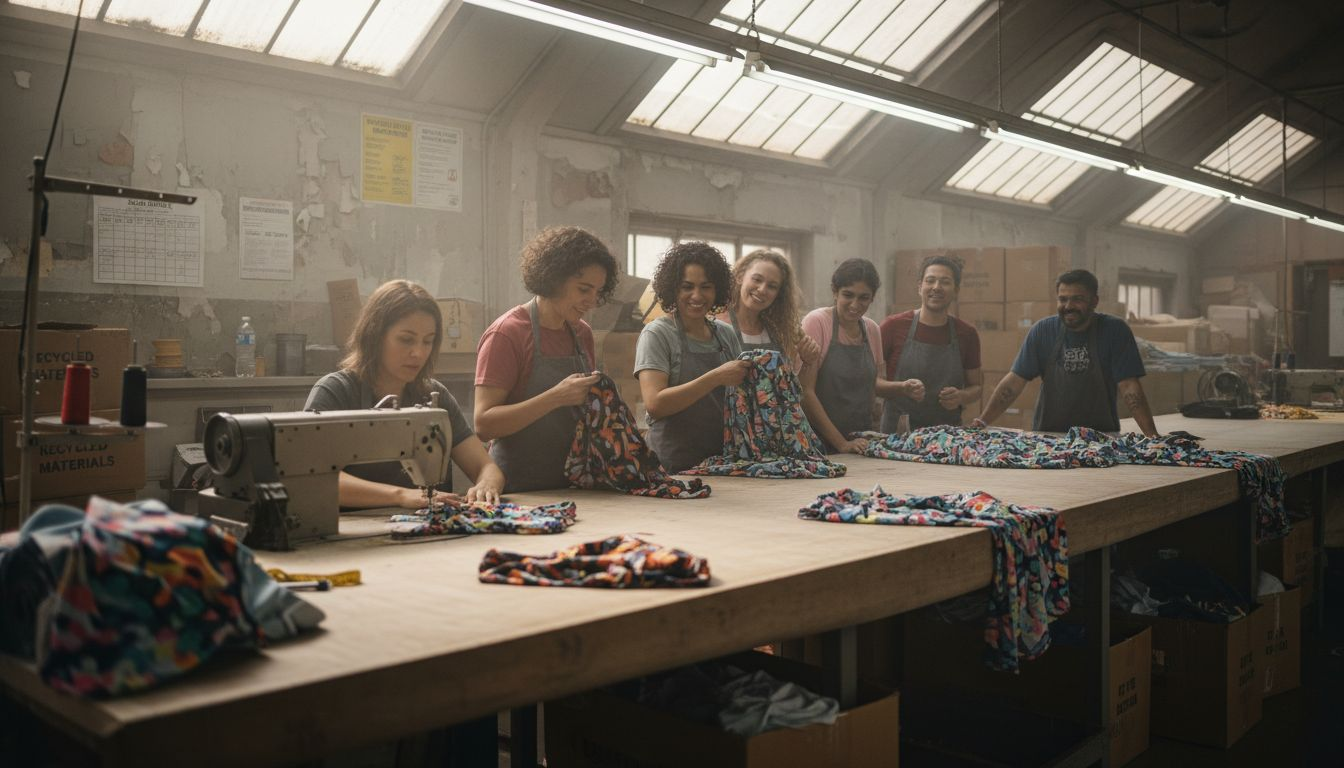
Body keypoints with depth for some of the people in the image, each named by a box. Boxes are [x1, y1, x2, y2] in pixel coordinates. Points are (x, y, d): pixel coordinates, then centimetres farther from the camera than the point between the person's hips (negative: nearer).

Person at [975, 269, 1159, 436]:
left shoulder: (1115, 331, -3)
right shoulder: (1042, 330, 2)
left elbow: (1129, 386, -7)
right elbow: (1015, 381, 0)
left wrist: (1152, 435, -18)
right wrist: (983, 422, -10)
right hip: (1047, 434, 1)